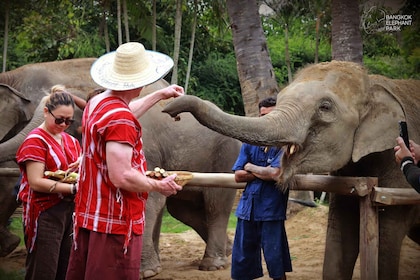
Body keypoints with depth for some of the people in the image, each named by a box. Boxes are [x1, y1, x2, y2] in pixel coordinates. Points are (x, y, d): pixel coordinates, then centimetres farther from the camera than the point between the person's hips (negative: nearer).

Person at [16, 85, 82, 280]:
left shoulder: (71, 141, 14)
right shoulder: (35, 141, -8)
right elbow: (36, 182, -16)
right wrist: (74, 188, -21)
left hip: (70, 211, 7)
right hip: (46, 214, -7)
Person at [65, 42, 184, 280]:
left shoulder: (96, 104, 7)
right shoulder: (120, 120, -21)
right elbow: (122, 178, -25)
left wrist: (160, 95, 40)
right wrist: (160, 186, -9)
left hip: (89, 215, 9)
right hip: (115, 223, -9)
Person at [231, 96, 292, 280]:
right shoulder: (250, 143, 10)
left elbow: (275, 173, -19)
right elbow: (238, 175, 4)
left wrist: (250, 167, -4)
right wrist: (265, 173, -8)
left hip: (271, 210, -5)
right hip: (247, 208, 5)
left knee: (276, 264, 0)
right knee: (242, 263, 9)